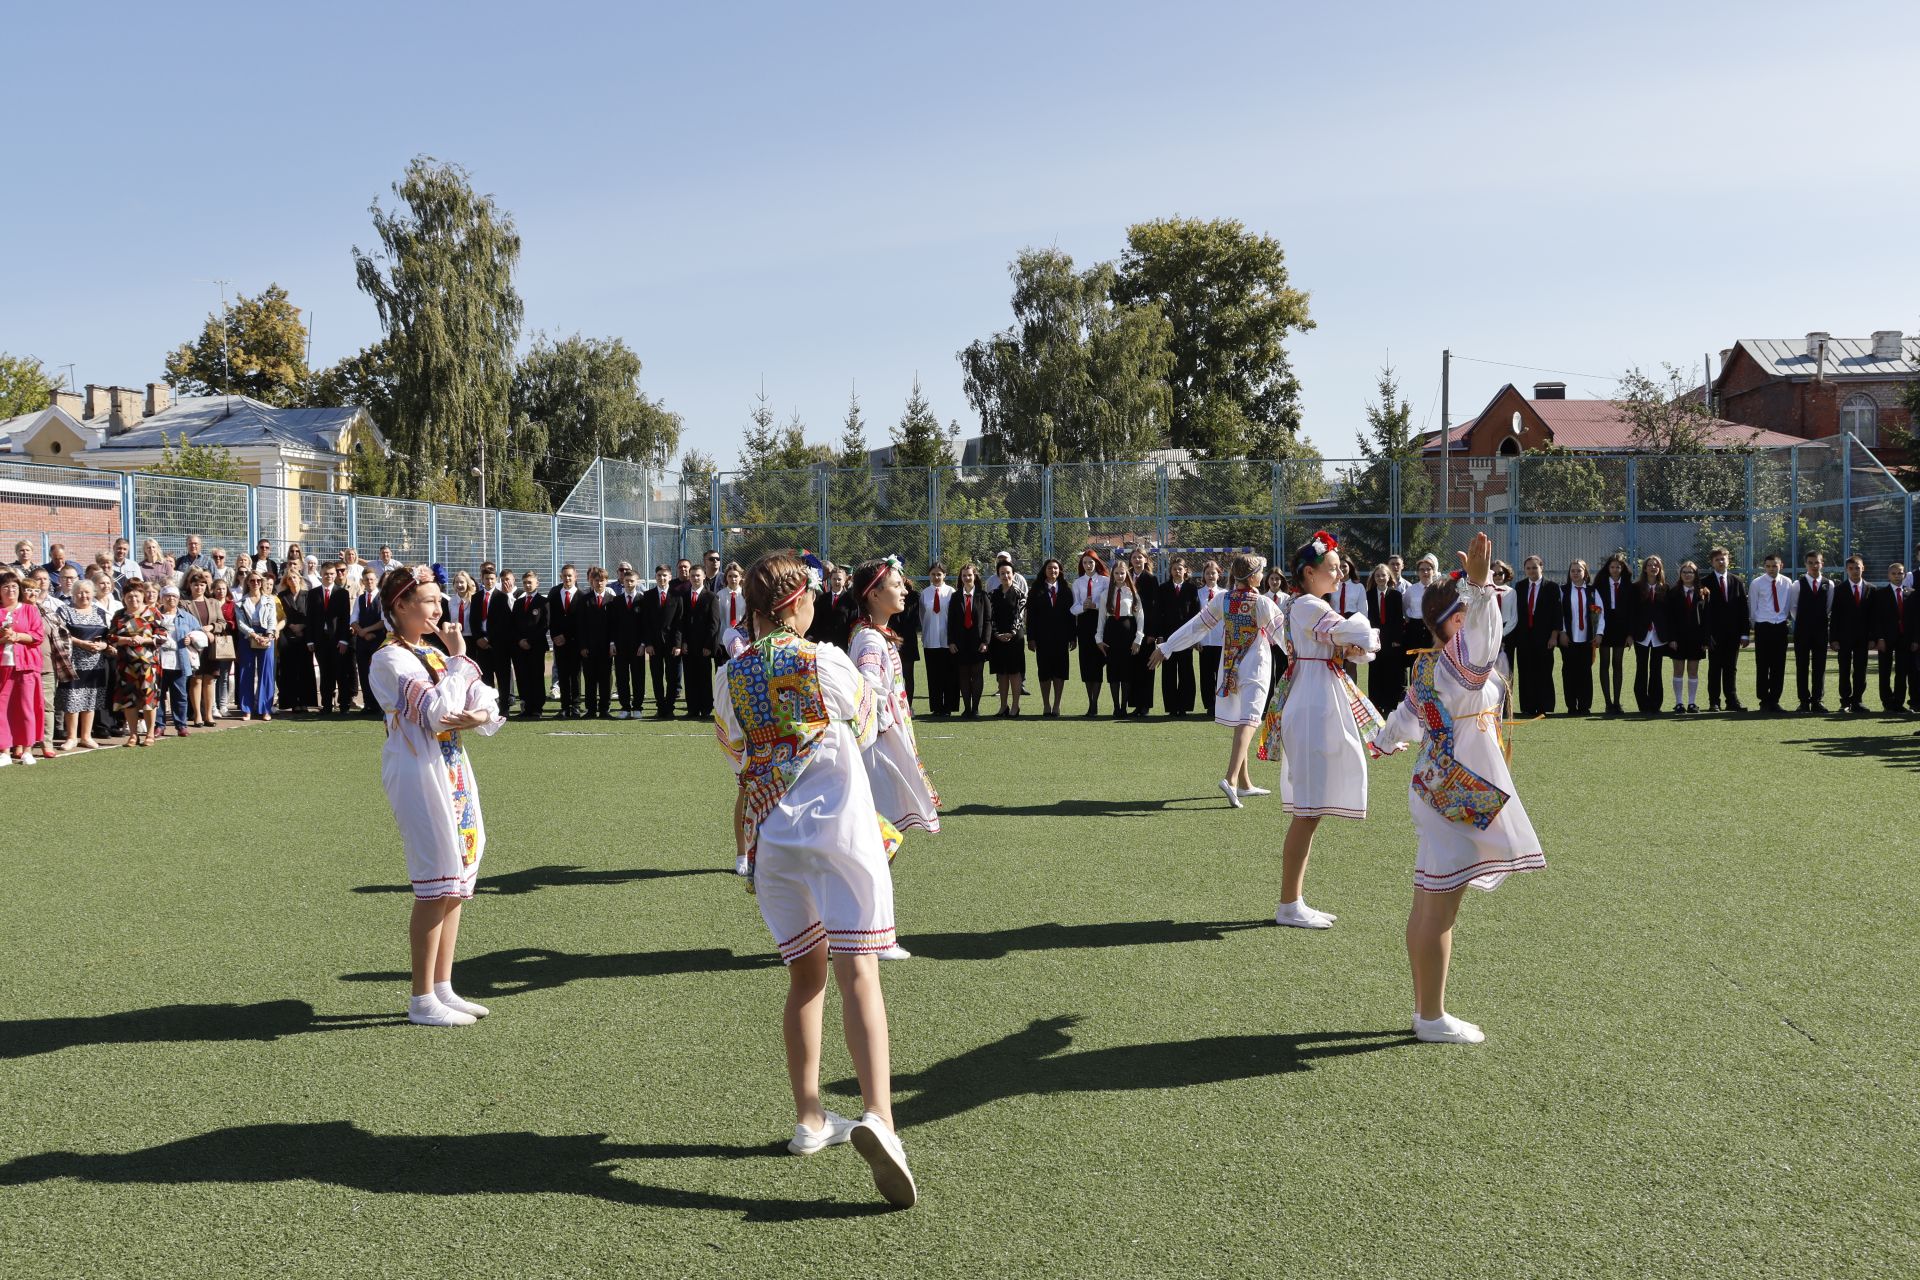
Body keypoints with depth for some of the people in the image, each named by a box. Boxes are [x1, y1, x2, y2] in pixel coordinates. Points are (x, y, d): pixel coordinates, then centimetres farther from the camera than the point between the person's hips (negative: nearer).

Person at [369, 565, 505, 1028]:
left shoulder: (434, 654, 14)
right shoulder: (390, 660, -11)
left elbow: (489, 704, 9)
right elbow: (439, 712, -23)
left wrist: (481, 716, -13)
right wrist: (459, 658, -14)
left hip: (452, 771, 9)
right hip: (420, 775, -8)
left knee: (456, 884, 11)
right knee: (436, 887, -5)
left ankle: (443, 989, 21)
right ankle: (422, 1000, 4)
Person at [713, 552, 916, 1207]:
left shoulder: (732, 679, 8)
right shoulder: (826, 661, -1)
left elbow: (742, 772, 12)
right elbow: (866, 729, 15)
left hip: (771, 840, 4)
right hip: (840, 828, -4)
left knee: (806, 975, 17)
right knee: (858, 972, -8)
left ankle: (809, 1118, 22)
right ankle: (878, 1118, -24)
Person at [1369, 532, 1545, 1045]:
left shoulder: (1428, 667, 10)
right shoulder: (1456, 665, -18)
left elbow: (1407, 713, 27)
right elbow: (1480, 640, -42)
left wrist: (1386, 740, 47)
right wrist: (1479, 585, -53)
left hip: (1436, 792, 10)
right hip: (1457, 799, -10)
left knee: (1427, 905, 13)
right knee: (1440, 909, -3)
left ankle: (1424, 1009, 23)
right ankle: (1433, 1018, 5)